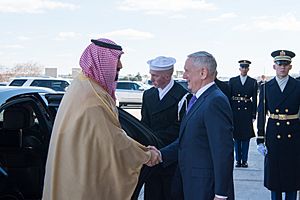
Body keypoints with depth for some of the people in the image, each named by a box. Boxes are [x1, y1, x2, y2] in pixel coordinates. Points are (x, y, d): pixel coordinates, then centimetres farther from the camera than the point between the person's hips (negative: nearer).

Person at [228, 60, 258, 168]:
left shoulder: (253, 82, 4)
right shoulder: (232, 81, 5)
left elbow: (255, 99, 4)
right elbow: (229, 97, 4)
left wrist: (254, 115, -1)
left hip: (247, 111, 0)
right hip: (235, 110, 0)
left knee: (246, 137, 2)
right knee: (236, 137, 5)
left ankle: (244, 160, 10)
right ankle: (238, 160, 13)